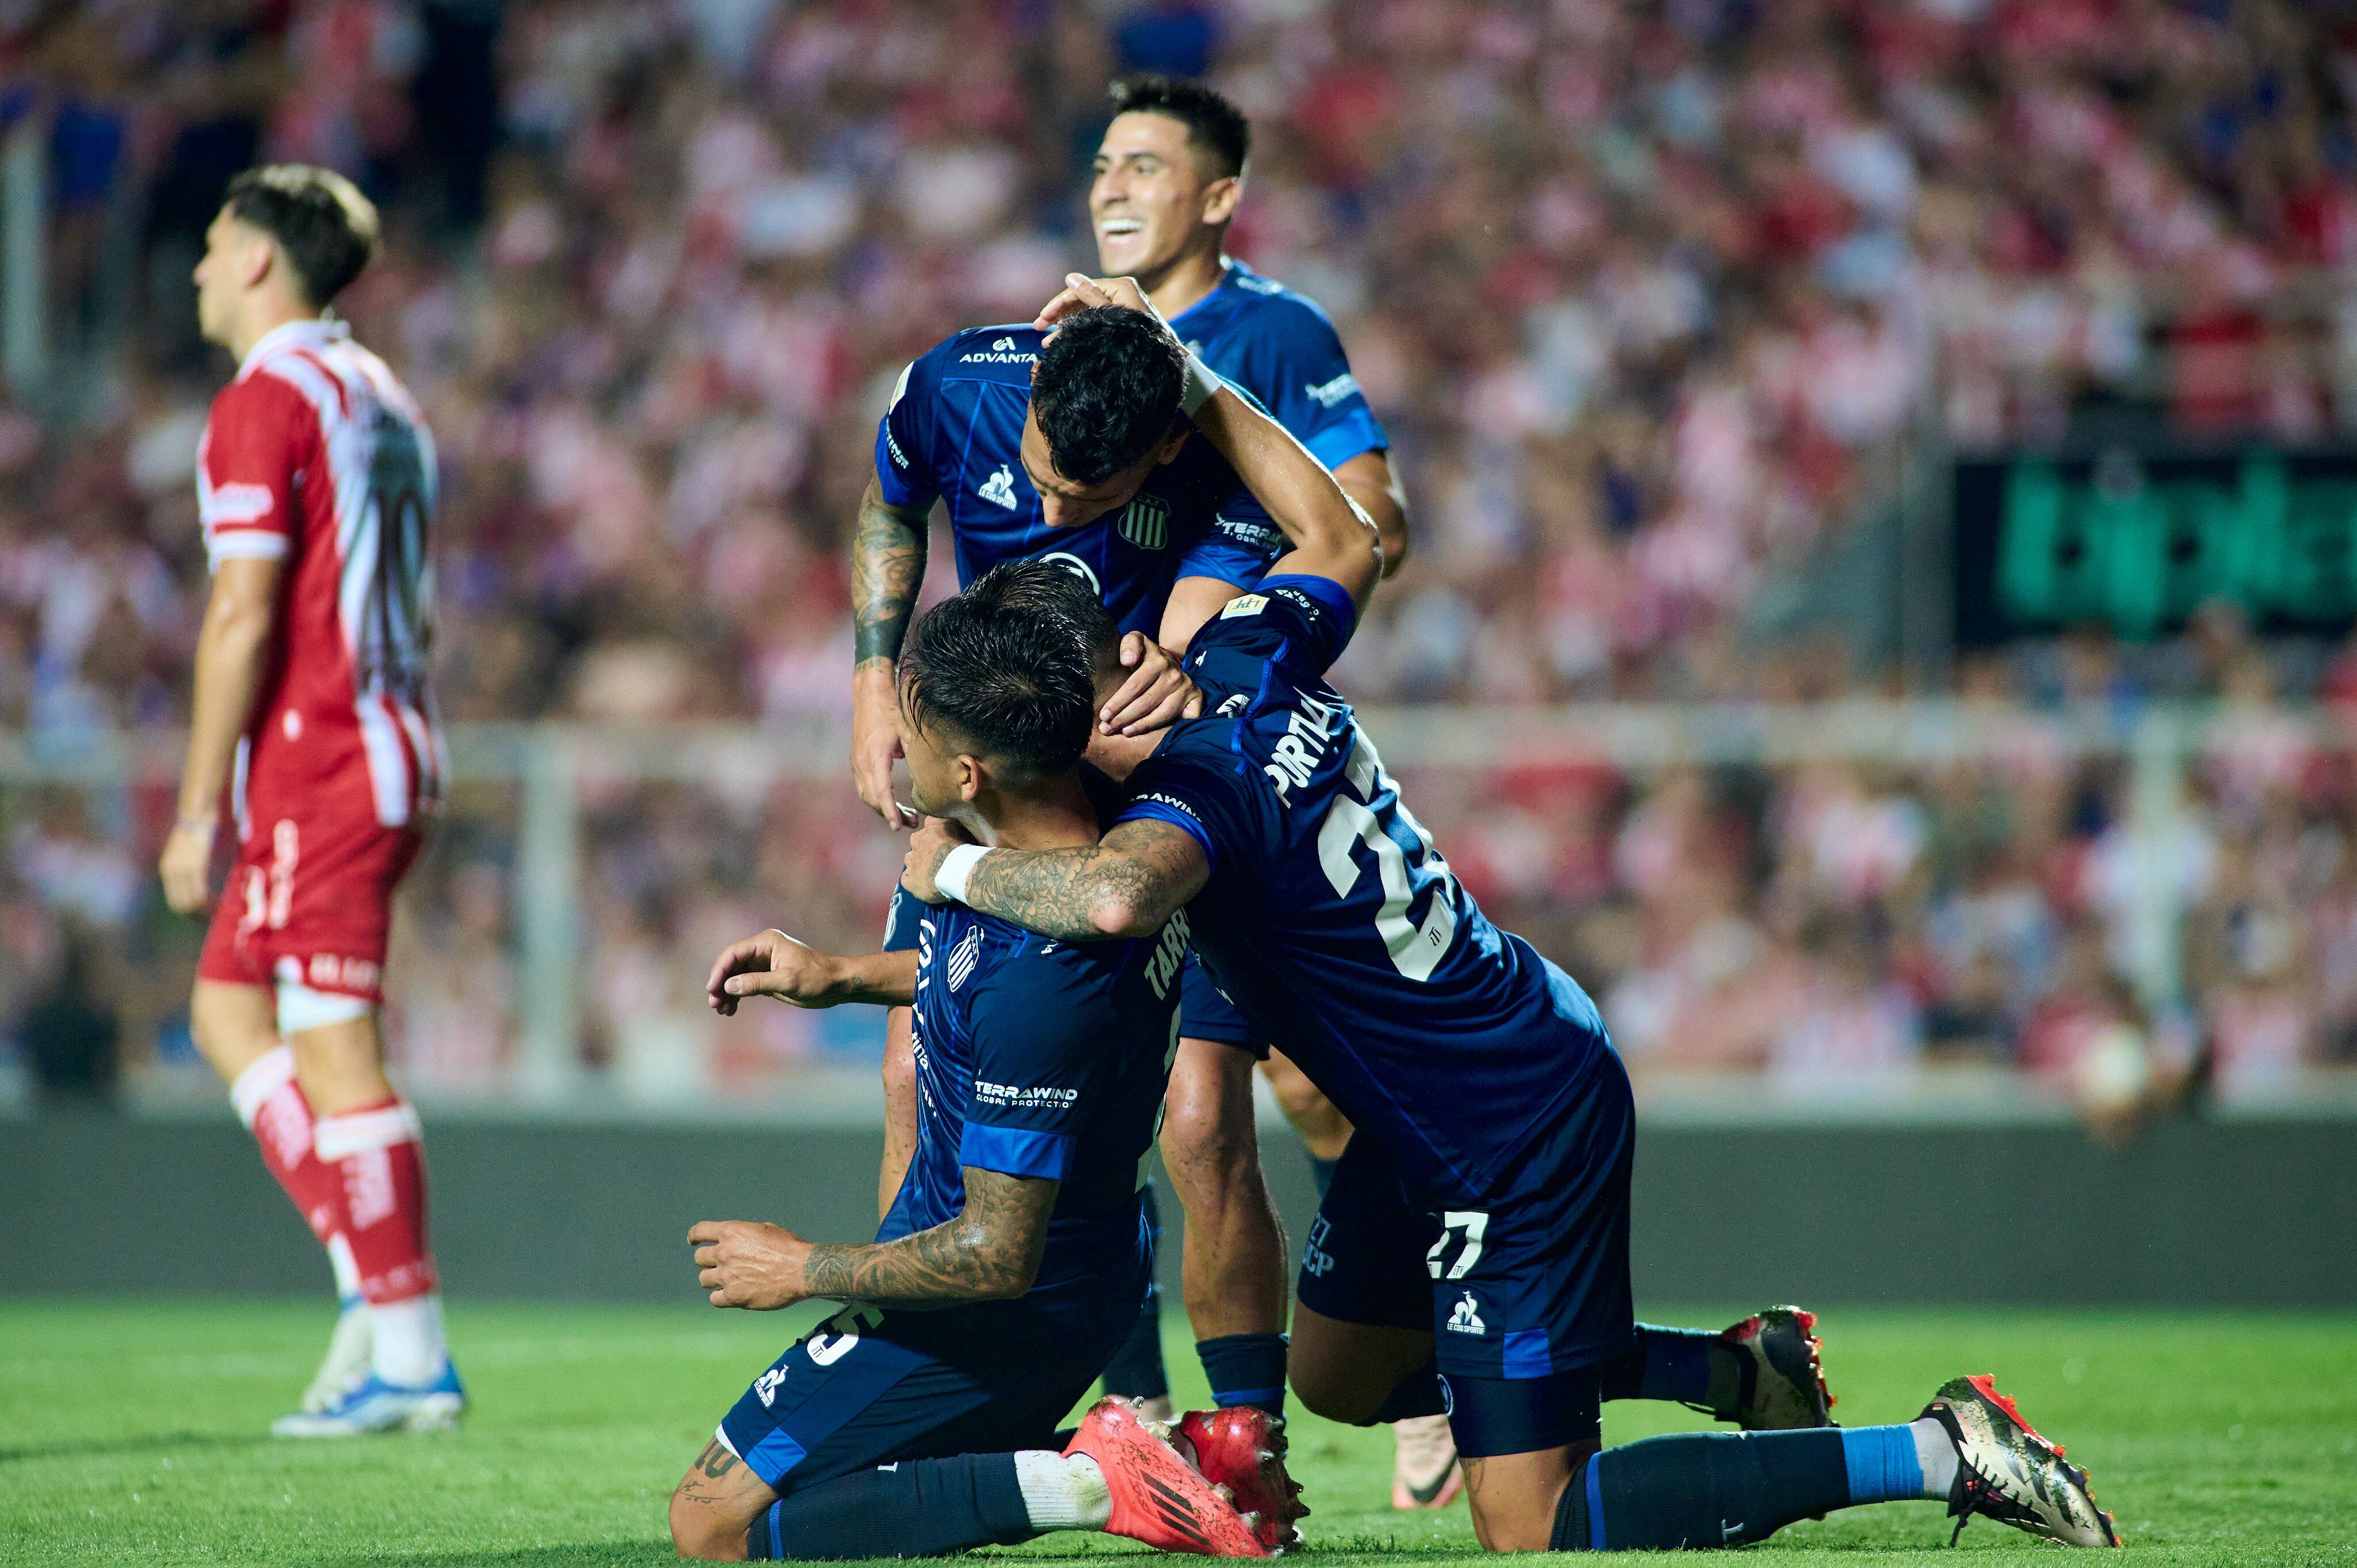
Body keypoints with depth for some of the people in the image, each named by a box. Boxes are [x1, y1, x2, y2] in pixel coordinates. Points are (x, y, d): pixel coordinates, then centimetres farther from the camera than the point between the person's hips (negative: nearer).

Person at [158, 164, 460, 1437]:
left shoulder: (266, 401, -11)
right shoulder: (381, 398, 18)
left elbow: (243, 616, -17)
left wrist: (198, 807, -14)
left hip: (315, 767, -9)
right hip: (391, 752, 9)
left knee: (336, 1058, -7)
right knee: (228, 1008, 16)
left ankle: (409, 1356, -6)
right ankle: (372, 1274, 7)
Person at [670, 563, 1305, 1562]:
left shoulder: (1038, 989, -35)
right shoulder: (1102, 810, -8)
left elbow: (997, 1255, -26)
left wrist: (806, 1270, -12)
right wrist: (840, 977, 14)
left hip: (1007, 1316, -9)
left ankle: (1090, 1484, -13)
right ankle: (1175, 1461, 10)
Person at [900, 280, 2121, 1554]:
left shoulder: (1199, 788, -29)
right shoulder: (1247, 656, -5)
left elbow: (1115, 894, -53)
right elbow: (1344, 537, 17)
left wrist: (956, 868, -33)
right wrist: (1183, 382, 17)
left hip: (1514, 1149, -10)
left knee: (1533, 1531, -2)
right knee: (1336, 1375, 26)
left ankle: (1942, 1456, -2)